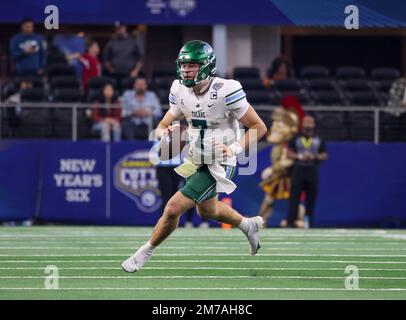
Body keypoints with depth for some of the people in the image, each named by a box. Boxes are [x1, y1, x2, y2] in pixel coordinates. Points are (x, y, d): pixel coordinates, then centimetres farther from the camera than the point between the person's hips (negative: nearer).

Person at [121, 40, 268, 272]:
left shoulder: (225, 91, -24)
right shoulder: (181, 92, -5)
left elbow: (259, 127, -16)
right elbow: (162, 127, 3)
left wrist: (234, 148, -29)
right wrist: (165, 133, -21)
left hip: (219, 165, -8)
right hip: (196, 162, 8)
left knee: (174, 208, -14)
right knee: (207, 210, 30)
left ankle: (145, 253, 7)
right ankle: (249, 225, 56)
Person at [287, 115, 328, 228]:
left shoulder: (318, 140, 12)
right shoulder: (296, 138, 9)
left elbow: (324, 155, 10)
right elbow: (289, 153, 6)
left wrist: (314, 157, -8)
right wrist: (299, 156, -11)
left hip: (312, 171, 1)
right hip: (298, 170, -1)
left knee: (311, 198, 2)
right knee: (294, 197, -7)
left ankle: (309, 224, 7)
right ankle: (290, 223, -8)